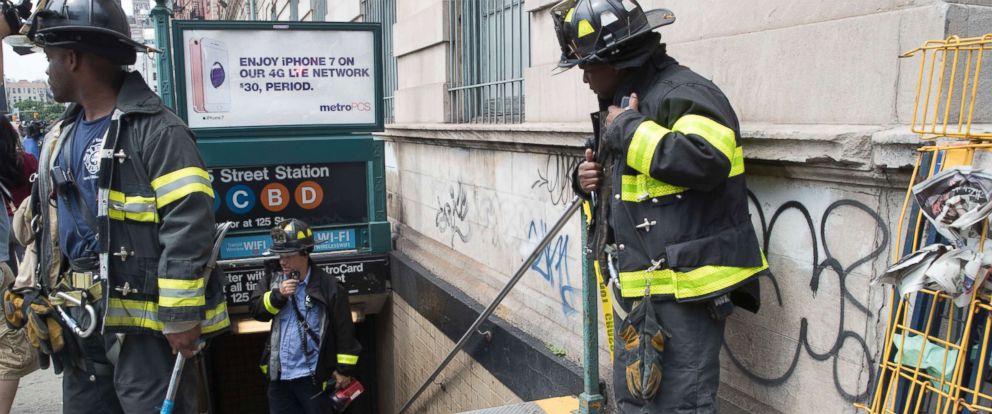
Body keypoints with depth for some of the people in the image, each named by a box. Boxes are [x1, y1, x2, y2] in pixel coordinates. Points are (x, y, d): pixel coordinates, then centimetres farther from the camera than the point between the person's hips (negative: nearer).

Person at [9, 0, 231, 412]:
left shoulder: (155, 130, -15)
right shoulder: (60, 137, 15)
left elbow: (188, 227, -22)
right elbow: (48, 226, 24)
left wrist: (181, 316, -22)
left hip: (145, 323, -9)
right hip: (82, 321, 9)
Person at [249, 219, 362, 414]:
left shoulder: (329, 286, -13)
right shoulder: (273, 277, 3)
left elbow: (344, 331, -10)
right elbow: (255, 309, 0)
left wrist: (344, 369, -9)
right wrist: (278, 295, -17)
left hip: (313, 377, -5)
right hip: (279, 375, 5)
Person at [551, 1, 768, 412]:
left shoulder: (682, 93, -15)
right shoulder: (623, 101, 17)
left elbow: (706, 159, -35)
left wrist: (628, 129, -23)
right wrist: (588, 179, 7)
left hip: (681, 289, -10)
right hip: (638, 286, 10)